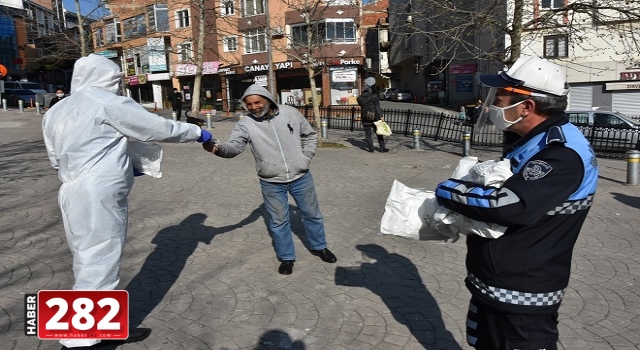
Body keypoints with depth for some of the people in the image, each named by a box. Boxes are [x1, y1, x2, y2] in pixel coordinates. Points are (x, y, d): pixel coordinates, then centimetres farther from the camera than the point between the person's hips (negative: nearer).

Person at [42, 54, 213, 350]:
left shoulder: (55, 112, 16)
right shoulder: (110, 104, -7)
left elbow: (57, 158, 19)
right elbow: (159, 128, -3)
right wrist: (196, 132, 12)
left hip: (71, 193, 9)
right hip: (100, 196, -9)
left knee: (89, 262, 15)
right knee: (99, 264, -3)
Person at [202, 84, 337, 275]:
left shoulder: (290, 113, -7)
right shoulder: (246, 124, -11)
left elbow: (310, 135, 7)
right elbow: (233, 147, -24)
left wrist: (306, 158, -2)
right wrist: (218, 148, -45)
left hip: (301, 177, 1)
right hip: (272, 183, -1)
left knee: (312, 214, 17)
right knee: (279, 221, 10)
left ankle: (319, 247, 41)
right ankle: (286, 257, 32)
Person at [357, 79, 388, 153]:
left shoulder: (360, 98, -2)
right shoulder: (374, 96, -10)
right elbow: (377, 107, -11)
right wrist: (380, 116, -8)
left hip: (365, 119, 2)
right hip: (374, 117, -2)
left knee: (368, 134, 8)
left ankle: (370, 148, 5)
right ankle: (382, 148, 8)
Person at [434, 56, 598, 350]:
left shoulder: (563, 153, -25)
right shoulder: (537, 141, 8)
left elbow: (510, 206, -36)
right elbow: (499, 187, 16)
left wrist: (448, 191, -21)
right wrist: (464, 188, -5)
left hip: (521, 297, -9)